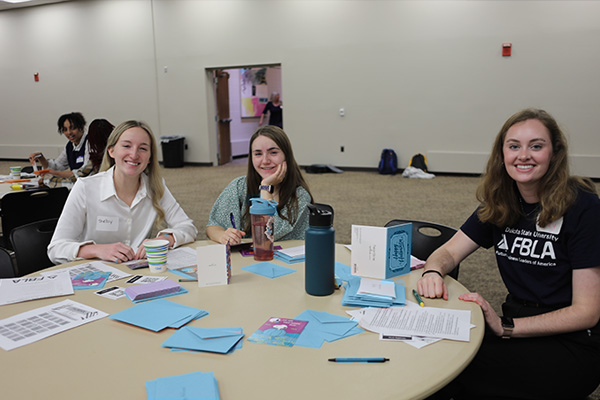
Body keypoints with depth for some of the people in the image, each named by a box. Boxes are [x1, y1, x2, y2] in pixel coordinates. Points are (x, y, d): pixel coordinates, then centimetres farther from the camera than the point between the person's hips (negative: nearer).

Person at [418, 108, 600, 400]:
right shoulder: (500, 203, 3)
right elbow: (449, 251, 6)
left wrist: (505, 327, -23)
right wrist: (433, 272, -19)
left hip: (572, 345, -4)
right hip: (518, 325, 5)